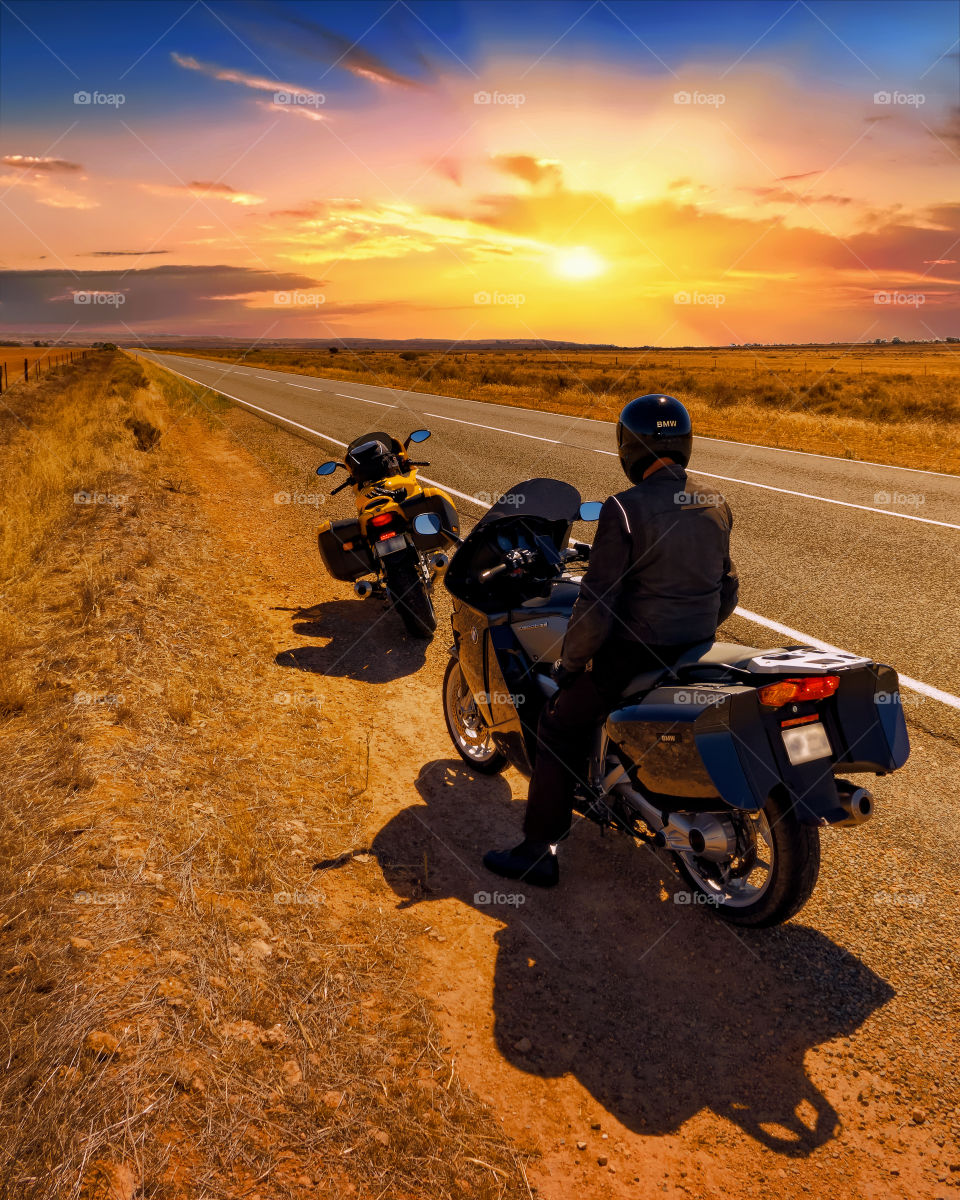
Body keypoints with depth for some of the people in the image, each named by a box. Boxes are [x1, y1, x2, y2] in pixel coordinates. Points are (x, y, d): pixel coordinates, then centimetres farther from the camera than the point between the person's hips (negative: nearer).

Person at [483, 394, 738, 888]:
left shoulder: (625, 509, -18)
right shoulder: (717, 507, 3)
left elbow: (597, 605, -19)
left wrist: (570, 663, -5)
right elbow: (726, 592, 12)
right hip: (701, 653, 7)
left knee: (559, 729, 9)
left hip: (637, 655, -7)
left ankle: (539, 852, 11)